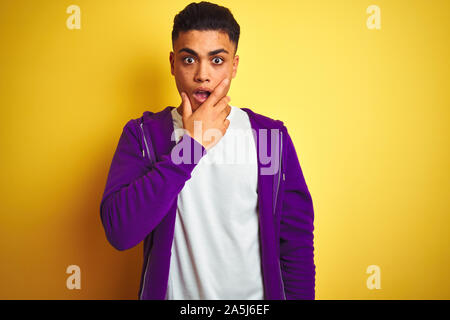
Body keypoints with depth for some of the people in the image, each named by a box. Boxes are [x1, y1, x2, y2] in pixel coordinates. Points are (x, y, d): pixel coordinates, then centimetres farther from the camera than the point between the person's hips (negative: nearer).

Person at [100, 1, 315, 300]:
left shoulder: (272, 135, -7)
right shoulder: (142, 133, -8)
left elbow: (297, 241, -4)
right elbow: (119, 232, -22)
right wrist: (192, 141, -22)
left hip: (254, 294, 1)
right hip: (173, 291, 0)